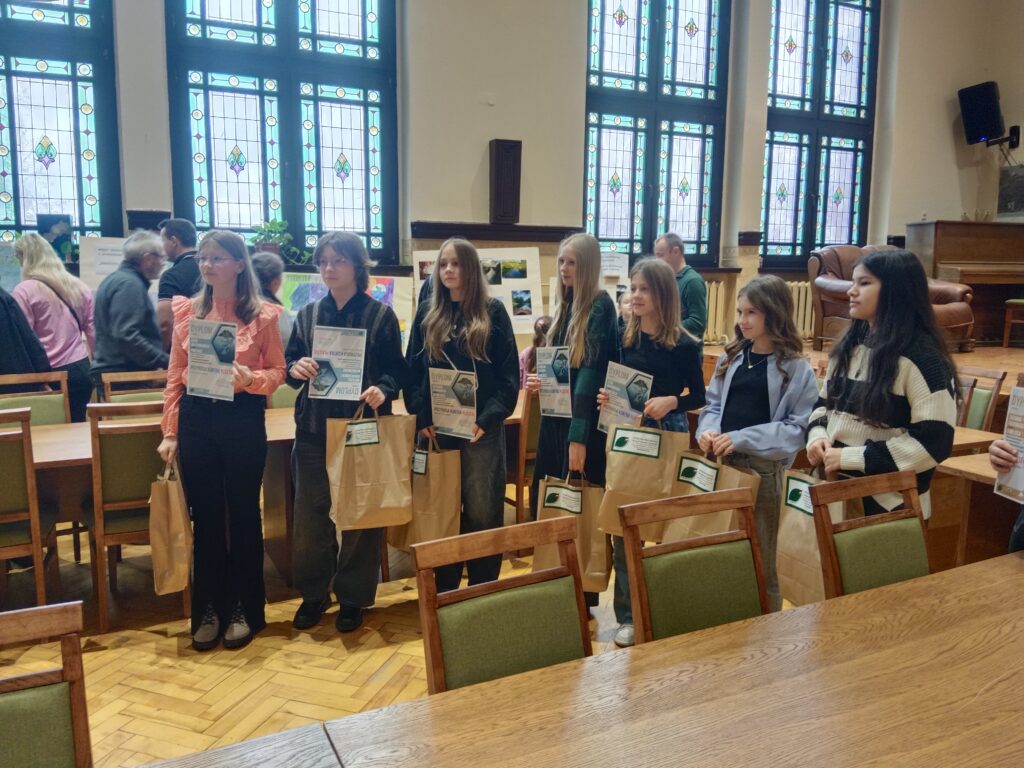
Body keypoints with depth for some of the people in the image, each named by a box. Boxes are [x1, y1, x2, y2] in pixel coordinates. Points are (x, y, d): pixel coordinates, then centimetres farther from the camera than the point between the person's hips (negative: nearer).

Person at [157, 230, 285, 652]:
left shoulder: (262, 314, -4)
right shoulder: (186, 311, 5)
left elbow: (278, 371, -1)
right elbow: (174, 376, 6)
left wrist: (249, 378, -22)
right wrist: (169, 432, 2)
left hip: (243, 419, -3)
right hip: (196, 419, 3)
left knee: (243, 514, 7)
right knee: (205, 515, 10)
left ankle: (243, 609, 22)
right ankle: (208, 609, 24)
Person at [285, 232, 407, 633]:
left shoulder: (381, 315, -1)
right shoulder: (308, 315, 9)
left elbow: (397, 370, -1)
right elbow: (289, 363, 11)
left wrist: (383, 390, -22)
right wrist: (295, 368, -13)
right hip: (314, 430, 3)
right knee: (310, 514, 6)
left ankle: (352, 598, 23)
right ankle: (313, 594, 25)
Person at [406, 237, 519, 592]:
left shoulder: (493, 312, 2)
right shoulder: (427, 312, 9)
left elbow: (509, 373, -2)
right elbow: (412, 370, 7)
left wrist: (489, 418, -13)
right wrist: (420, 417, -5)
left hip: (481, 428, -2)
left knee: (483, 512, 3)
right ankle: (443, 591, 24)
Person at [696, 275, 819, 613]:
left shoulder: (797, 369, -8)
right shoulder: (731, 356, 7)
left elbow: (798, 429, -14)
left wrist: (741, 439, -22)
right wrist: (708, 430, -11)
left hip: (764, 471, -4)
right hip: (722, 465, 5)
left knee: (760, 560, 10)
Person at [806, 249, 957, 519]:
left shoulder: (923, 358, -15)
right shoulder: (849, 345, 8)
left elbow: (933, 443, -20)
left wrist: (850, 458, -21)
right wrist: (817, 435, -5)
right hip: (836, 491, 7)